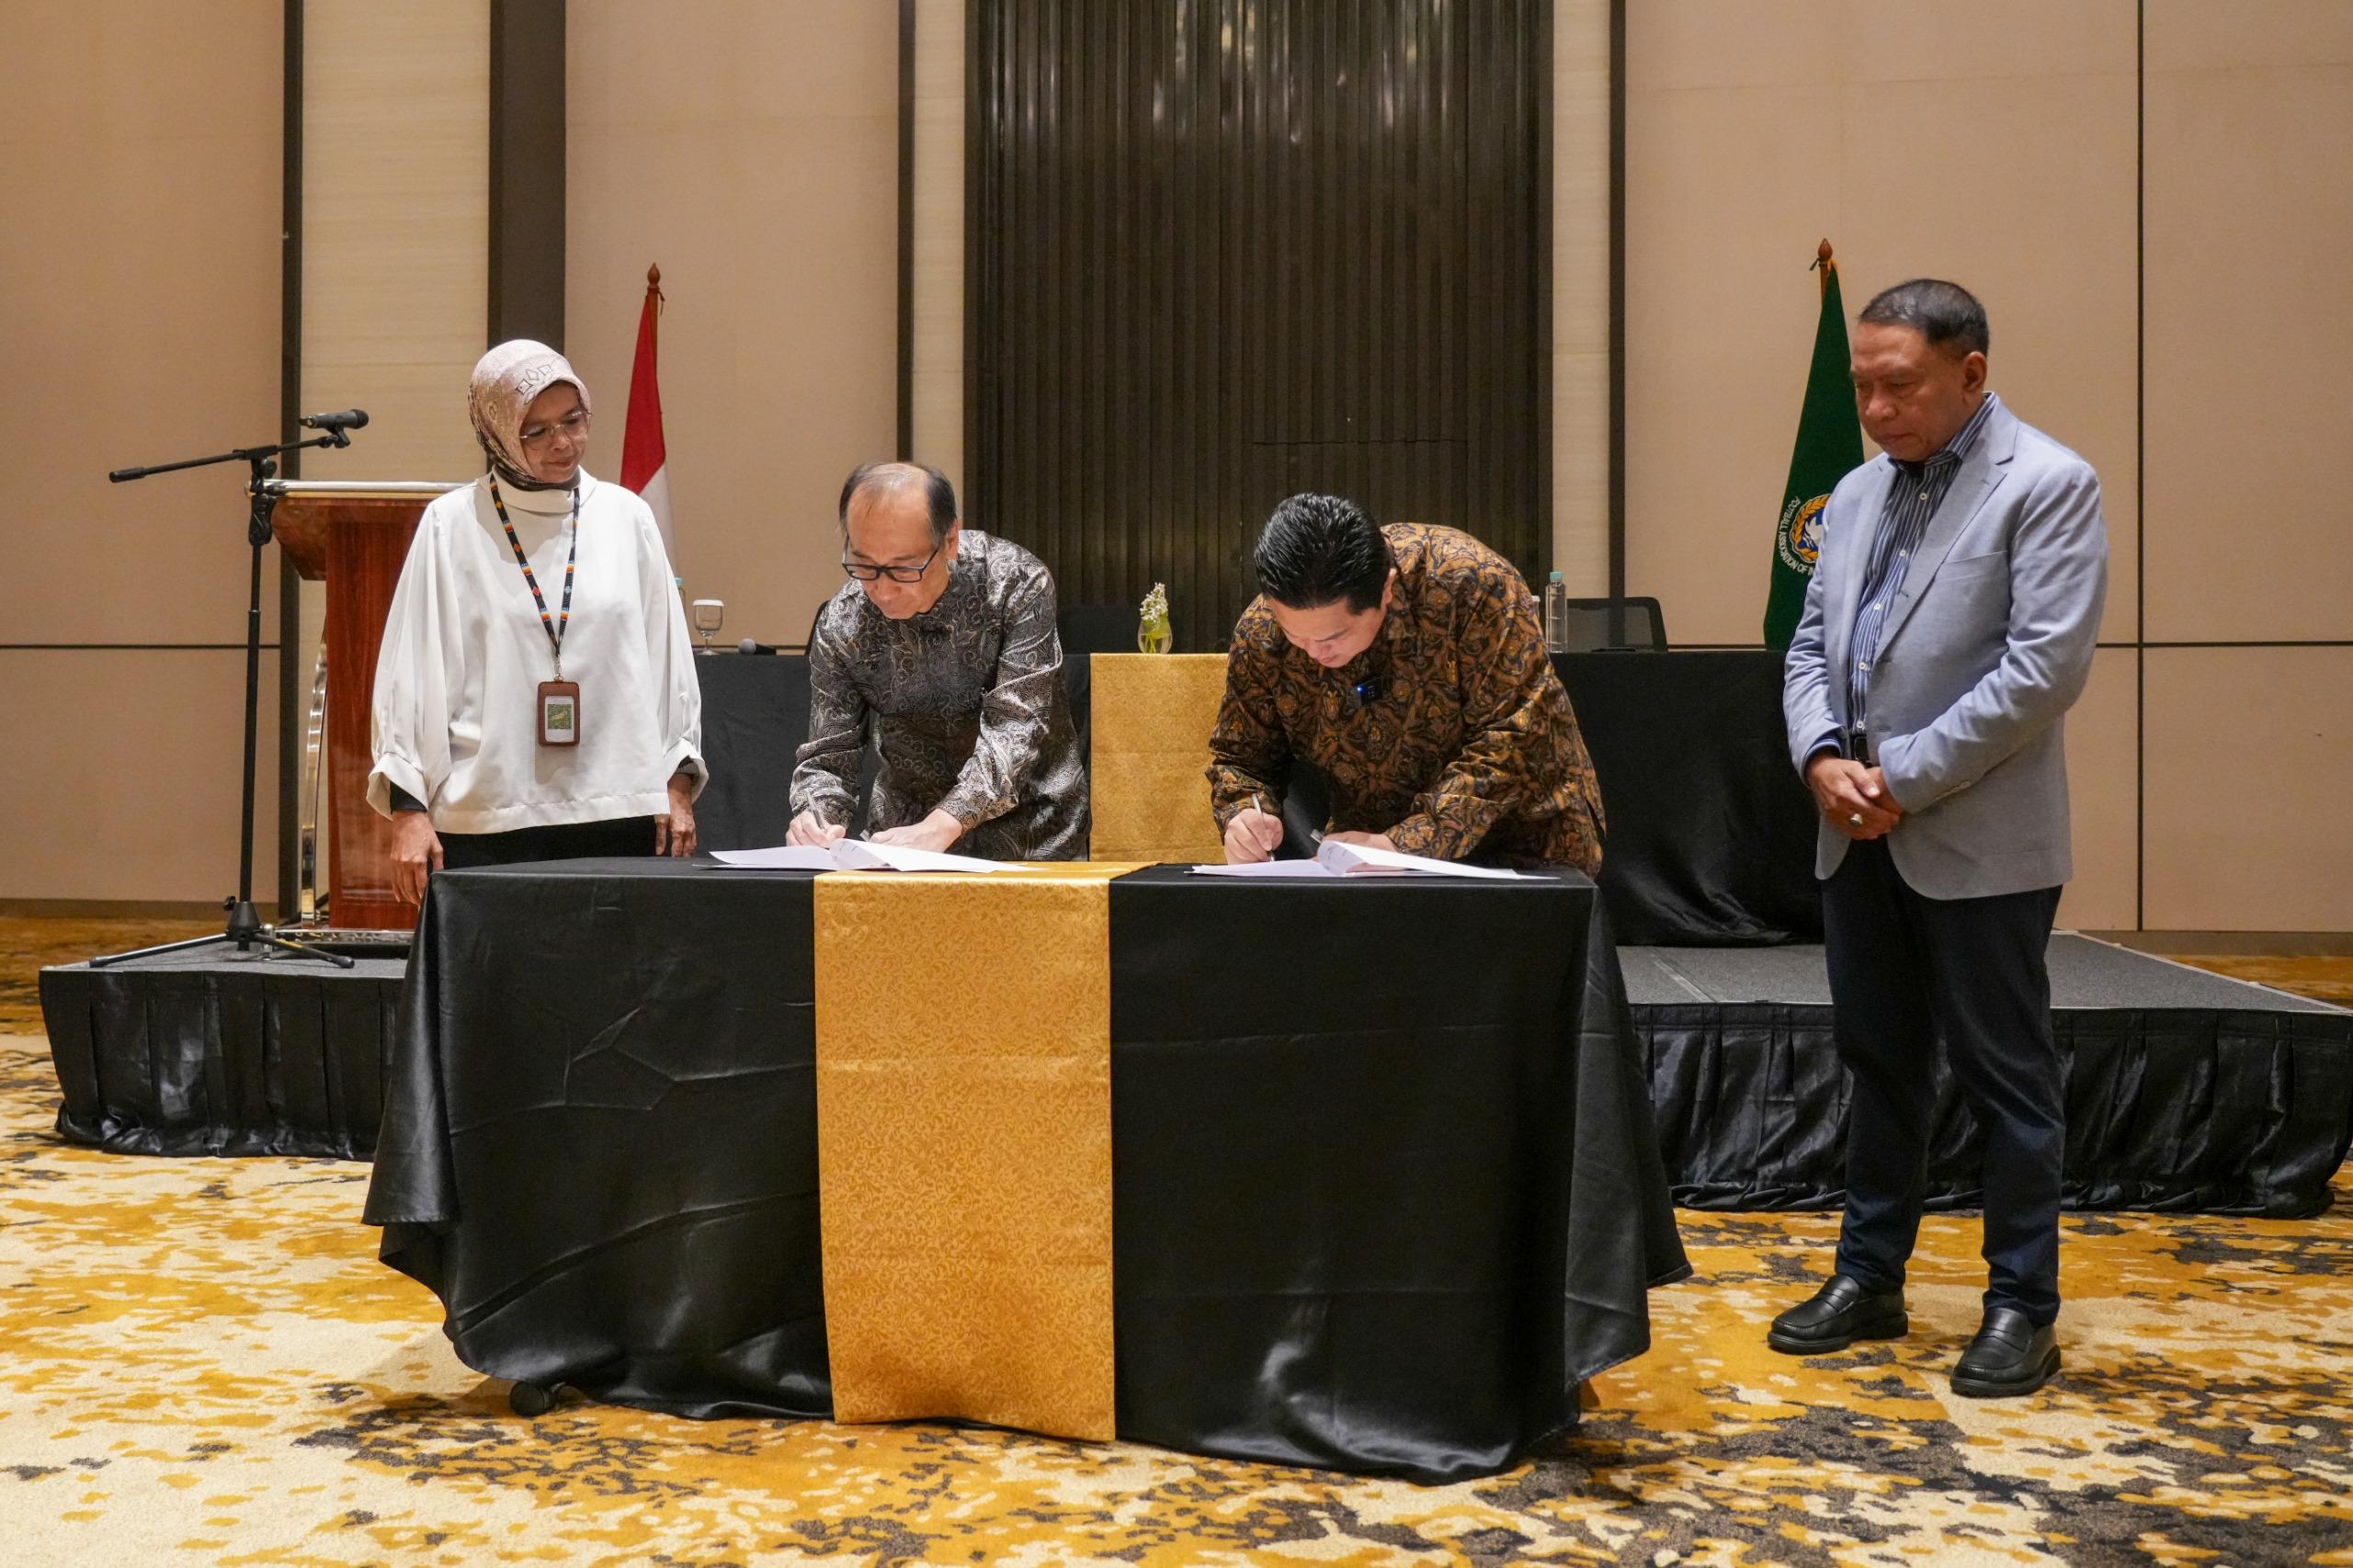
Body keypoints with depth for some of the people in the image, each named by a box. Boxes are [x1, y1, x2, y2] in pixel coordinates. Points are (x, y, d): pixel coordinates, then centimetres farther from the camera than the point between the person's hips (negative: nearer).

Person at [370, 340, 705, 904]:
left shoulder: (626, 518, 8)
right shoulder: (451, 525, 2)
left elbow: (669, 658, 12)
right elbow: (411, 671, 3)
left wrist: (678, 785, 10)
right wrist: (408, 808, -1)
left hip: (621, 810, 2)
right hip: (485, 816, -1)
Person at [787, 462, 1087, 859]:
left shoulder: (1017, 583, -17)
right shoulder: (840, 626, -8)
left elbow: (1015, 728, -23)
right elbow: (827, 757, -2)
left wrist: (942, 826, -36)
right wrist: (814, 814, -25)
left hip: (1031, 834, -2)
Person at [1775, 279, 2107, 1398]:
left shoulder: (2047, 486, -8)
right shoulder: (1857, 494, 13)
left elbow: (2045, 666, -16)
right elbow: (1812, 645, 14)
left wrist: (1906, 777, -16)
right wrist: (1823, 756, -5)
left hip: (1979, 841, -6)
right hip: (1858, 837, 7)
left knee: (2005, 1078, 3)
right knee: (1878, 1065, 14)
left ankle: (2023, 1307, 15)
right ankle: (1870, 1278, 26)